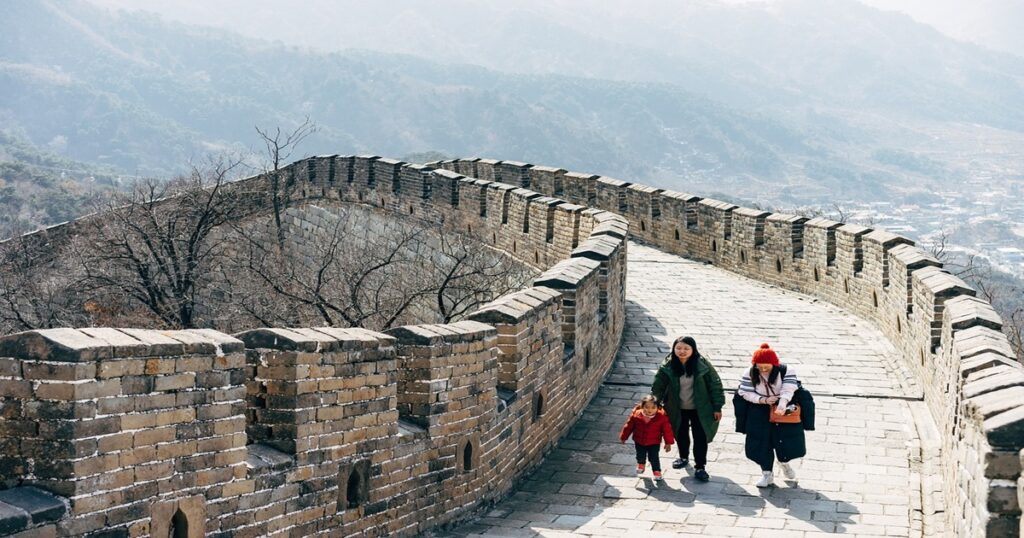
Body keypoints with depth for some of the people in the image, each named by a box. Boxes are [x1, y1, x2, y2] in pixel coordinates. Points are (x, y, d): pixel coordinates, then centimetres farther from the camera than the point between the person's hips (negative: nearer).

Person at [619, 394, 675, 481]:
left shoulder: (662, 417, -23)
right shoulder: (636, 415, -20)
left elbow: (667, 430, -13)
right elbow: (629, 426, -5)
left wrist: (668, 443, -9)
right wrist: (623, 437, 6)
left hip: (654, 443, -2)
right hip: (639, 441, 3)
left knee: (653, 457, -1)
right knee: (640, 455, 22)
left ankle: (657, 472, 22)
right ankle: (641, 465, 54)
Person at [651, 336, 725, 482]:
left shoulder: (702, 365, -17)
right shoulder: (668, 367, -13)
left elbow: (715, 385, -10)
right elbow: (658, 385, -7)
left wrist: (717, 408, -9)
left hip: (699, 409, -2)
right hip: (678, 409, 3)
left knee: (700, 437, 0)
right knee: (681, 434, 20)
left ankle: (700, 467, 12)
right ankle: (683, 458, 44)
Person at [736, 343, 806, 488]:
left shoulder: (787, 371, -14)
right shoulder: (750, 374, -8)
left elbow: (788, 390, -26)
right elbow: (746, 393, -9)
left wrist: (782, 404, -44)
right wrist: (763, 400, -23)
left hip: (784, 410, -1)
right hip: (760, 414, 1)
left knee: (787, 441, 3)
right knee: (762, 443, 2)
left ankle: (784, 462, 37)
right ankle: (767, 473, 18)